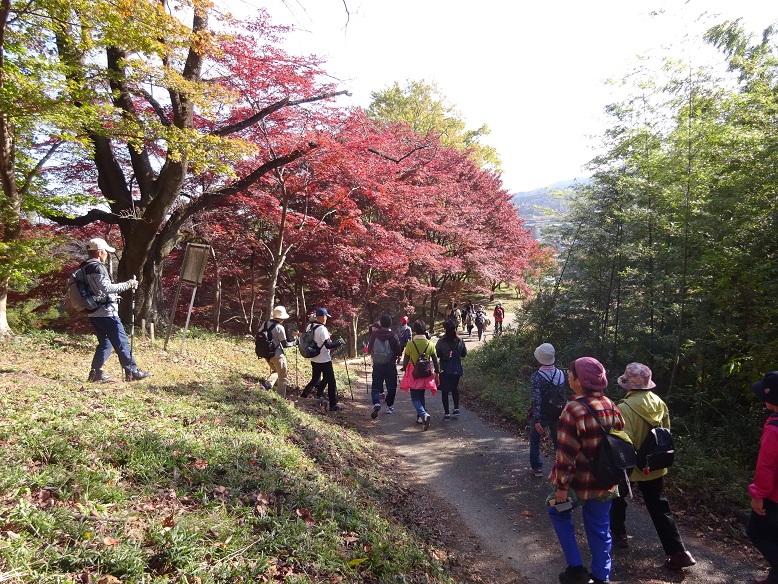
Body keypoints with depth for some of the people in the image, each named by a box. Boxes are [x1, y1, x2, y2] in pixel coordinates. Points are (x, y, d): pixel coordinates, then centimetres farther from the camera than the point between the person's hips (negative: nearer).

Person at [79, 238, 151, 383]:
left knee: (105, 343, 17)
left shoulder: (84, 268, 14)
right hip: (106, 312, -9)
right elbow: (106, 288, -23)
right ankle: (132, 372, 2)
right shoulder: (97, 267, -15)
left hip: (93, 313, 9)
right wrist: (128, 284, -18)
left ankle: (95, 372, 15)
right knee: (121, 342, -3)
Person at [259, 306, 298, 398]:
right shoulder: (279, 328, -19)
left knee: (275, 371, 29)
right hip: (277, 355, -7)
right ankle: (281, 397, 12)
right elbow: (285, 344, -14)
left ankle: (266, 384, 6)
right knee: (282, 377, 9)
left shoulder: (265, 324, 1)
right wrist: (294, 343, 2)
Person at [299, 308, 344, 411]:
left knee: (315, 379, 24)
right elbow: (328, 345, -25)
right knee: (331, 382, 1)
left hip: (314, 359, 8)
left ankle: (303, 396, 28)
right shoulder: (322, 329, -21)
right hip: (324, 360, -8)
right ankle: (333, 405, 4)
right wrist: (338, 343, -12)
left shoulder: (309, 327, 3)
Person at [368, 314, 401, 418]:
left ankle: (376, 404, -16)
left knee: (375, 386, 6)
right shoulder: (392, 336, -12)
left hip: (377, 365, 1)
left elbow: (369, 350, 5)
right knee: (391, 386, 14)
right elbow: (398, 352, -6)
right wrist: (395, 356, 16)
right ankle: (389, 406, 18)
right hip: (390, 365, -1)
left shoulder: (374, 334, -6)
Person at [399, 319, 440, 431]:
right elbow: (435, 361, -2)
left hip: (413, 374, -3)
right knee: (421, 396, 21)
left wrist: (404, 368, 15)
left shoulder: (410, 344, -14)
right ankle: (420, 417, 26)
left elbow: (406, 360, -5)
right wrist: (437, 374, 7)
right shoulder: (430, 344, -6)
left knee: (415, 398, 3)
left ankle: (424, 414, -20)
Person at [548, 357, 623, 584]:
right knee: (600, 528, 19)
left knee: (559, 512, 19)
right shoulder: (611, 407, -1)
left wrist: (562, 486, -14)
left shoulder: (574, 409, -24)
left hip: (579, 480, -6)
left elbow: (567, 453, -22)